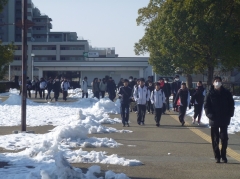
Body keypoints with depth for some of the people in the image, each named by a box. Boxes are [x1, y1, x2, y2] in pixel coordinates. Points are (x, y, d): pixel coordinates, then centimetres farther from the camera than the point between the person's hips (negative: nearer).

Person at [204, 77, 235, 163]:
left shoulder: (226, 93, 3)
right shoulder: (210, 94, -1)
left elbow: (231, 104, 6)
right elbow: (206, 105, -1)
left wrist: (229, 115, -5)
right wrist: (210, 115, -13)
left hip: (224, 120, 1)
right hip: (214, 120, -1)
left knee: (224, 138, 2)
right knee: (215, 139, 4)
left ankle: (223, 155, 13)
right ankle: (217, 156, 11)